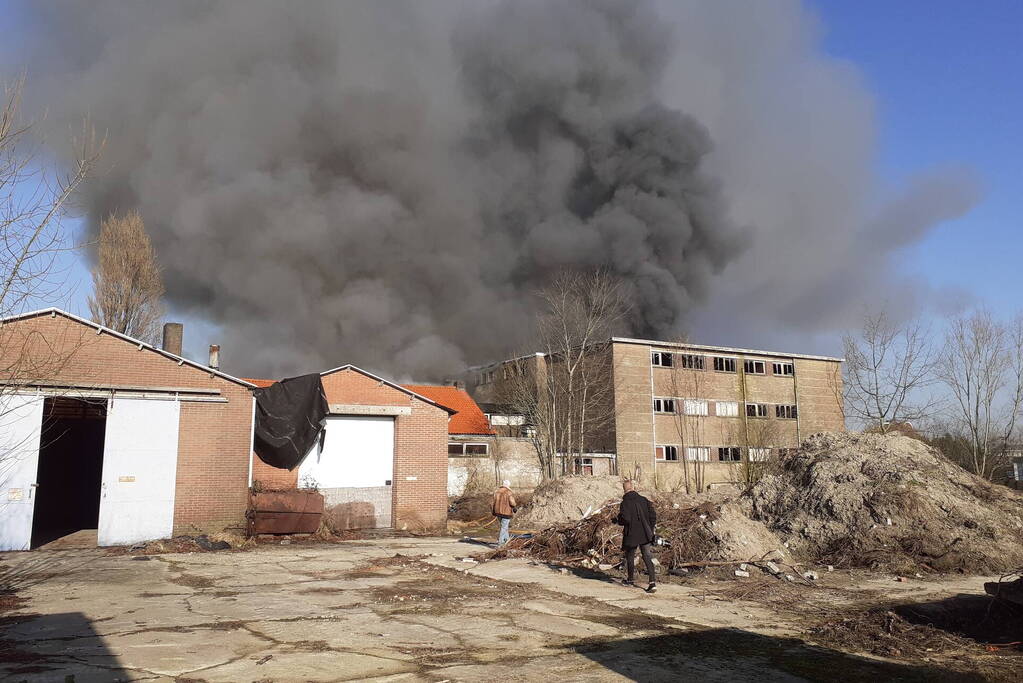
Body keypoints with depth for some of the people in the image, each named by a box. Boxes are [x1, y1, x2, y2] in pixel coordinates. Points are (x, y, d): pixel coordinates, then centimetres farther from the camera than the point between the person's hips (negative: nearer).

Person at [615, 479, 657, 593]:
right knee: (647, 557, 3)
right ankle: (652, 582, -9)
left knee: (630, 556, 17)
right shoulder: (644, 500, 2)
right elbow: (653, 516, 3)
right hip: (645, 534, 4)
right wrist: (649, 529, 13)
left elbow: (625, 519, -21)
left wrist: (618, 519, 1)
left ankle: (630, 579, 32)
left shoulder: (625, 503, -13)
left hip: (631, 535, -4)